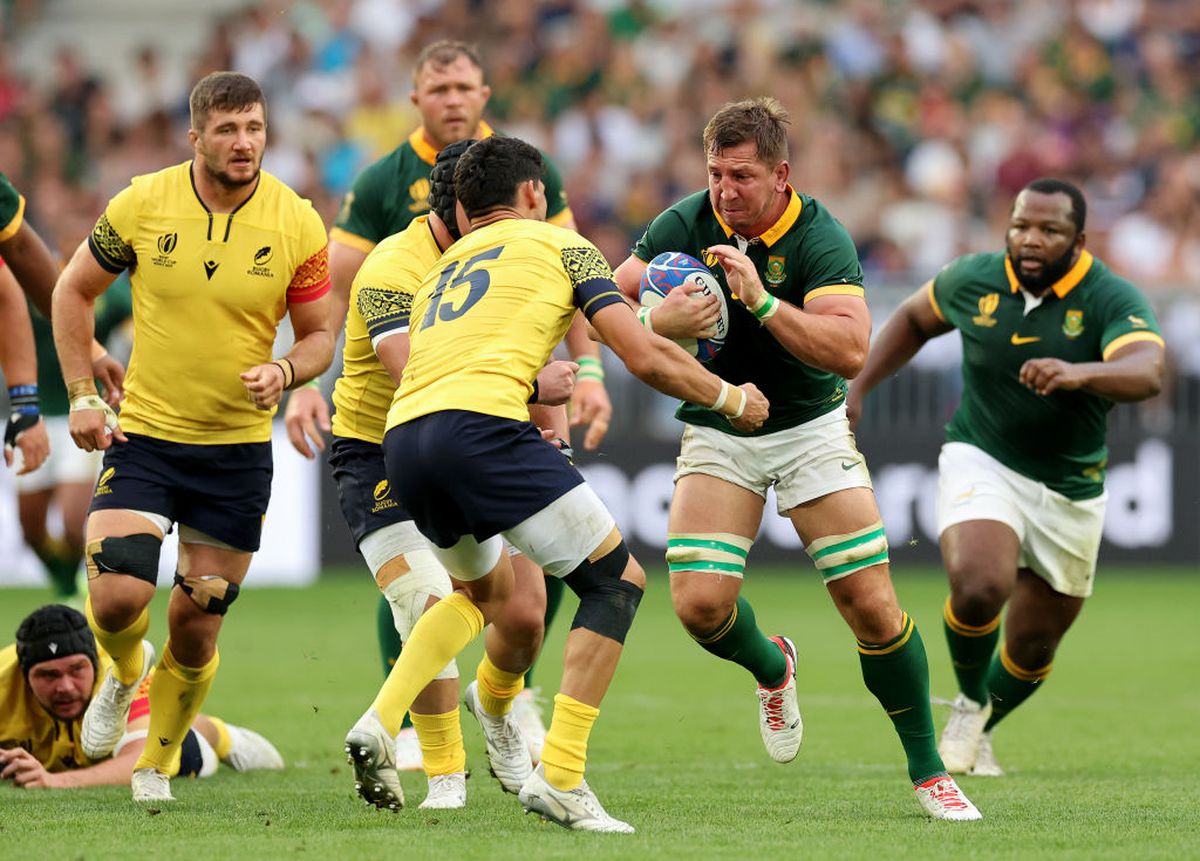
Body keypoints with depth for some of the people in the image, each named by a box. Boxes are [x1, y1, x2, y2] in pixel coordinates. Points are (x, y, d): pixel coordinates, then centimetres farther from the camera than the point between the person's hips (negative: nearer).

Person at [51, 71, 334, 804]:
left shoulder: (298, 225, -8)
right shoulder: (142, 205, -7)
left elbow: (319, 334, 3)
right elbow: (74, 292, 7)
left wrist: (283, 372, -19)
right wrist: (81, 397, 1)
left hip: (239, 451, 1)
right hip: (144, 435, 0)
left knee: (197, 627, 4)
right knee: (118, 594, -17)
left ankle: (158, 766, 26)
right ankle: (125, 673, 19)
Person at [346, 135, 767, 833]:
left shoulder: (442, 271, 34)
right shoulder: (559, 244, 15)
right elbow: (645, 357, 7)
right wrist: (729, 398, 23)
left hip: (402, 435, 7)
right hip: (482, 426, -7)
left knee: (487, 590, 33)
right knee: (618, 579, 6)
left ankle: (380, 722, 13)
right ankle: (560, 776, -7)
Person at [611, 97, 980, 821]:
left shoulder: (819, 238, -20)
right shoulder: (685, 226, -11)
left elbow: (851, 351, -31)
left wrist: (761, 300, -41)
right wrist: (659, 320, -30)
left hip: (811, 428, -2)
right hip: (716, 436, 2)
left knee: (872, 604, -9)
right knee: (700, 603, -15)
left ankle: (928, 770, 8)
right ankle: (772, 667, 22)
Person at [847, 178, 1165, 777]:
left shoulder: (1113, 300, -17)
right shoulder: (973, 279, -7)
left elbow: (1147, 372, -38)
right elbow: (914, 318, 15)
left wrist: (1080, 373, -57)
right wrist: (858, 388, 8)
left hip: (1070, 493, 1)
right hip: (981, 461, -1)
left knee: (1031, 651, 12)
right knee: (979, 585, -30)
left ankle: (980, 732, 45)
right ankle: (969, 702, 0)